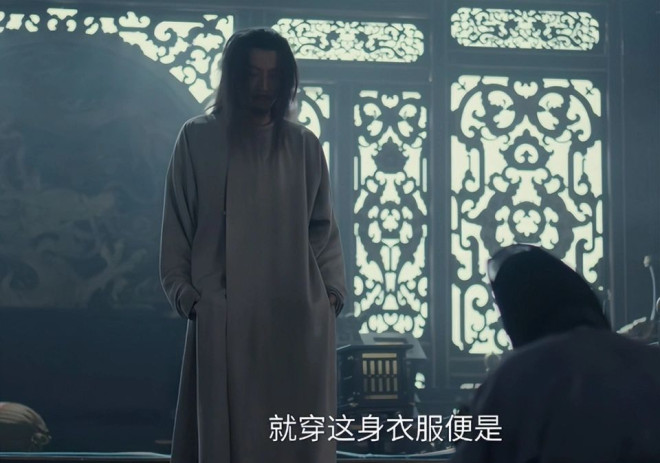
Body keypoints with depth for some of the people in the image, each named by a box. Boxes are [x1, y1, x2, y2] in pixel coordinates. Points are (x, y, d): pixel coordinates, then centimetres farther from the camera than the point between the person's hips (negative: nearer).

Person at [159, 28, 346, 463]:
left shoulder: (304, 145, 11)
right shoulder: (199, 139, 6)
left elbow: (324, 227, 14)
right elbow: (177, 224, 6)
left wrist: (333, 290, 3)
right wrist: (185, 293, -2)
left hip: (299, 316, 2)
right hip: (223, 317, -2)